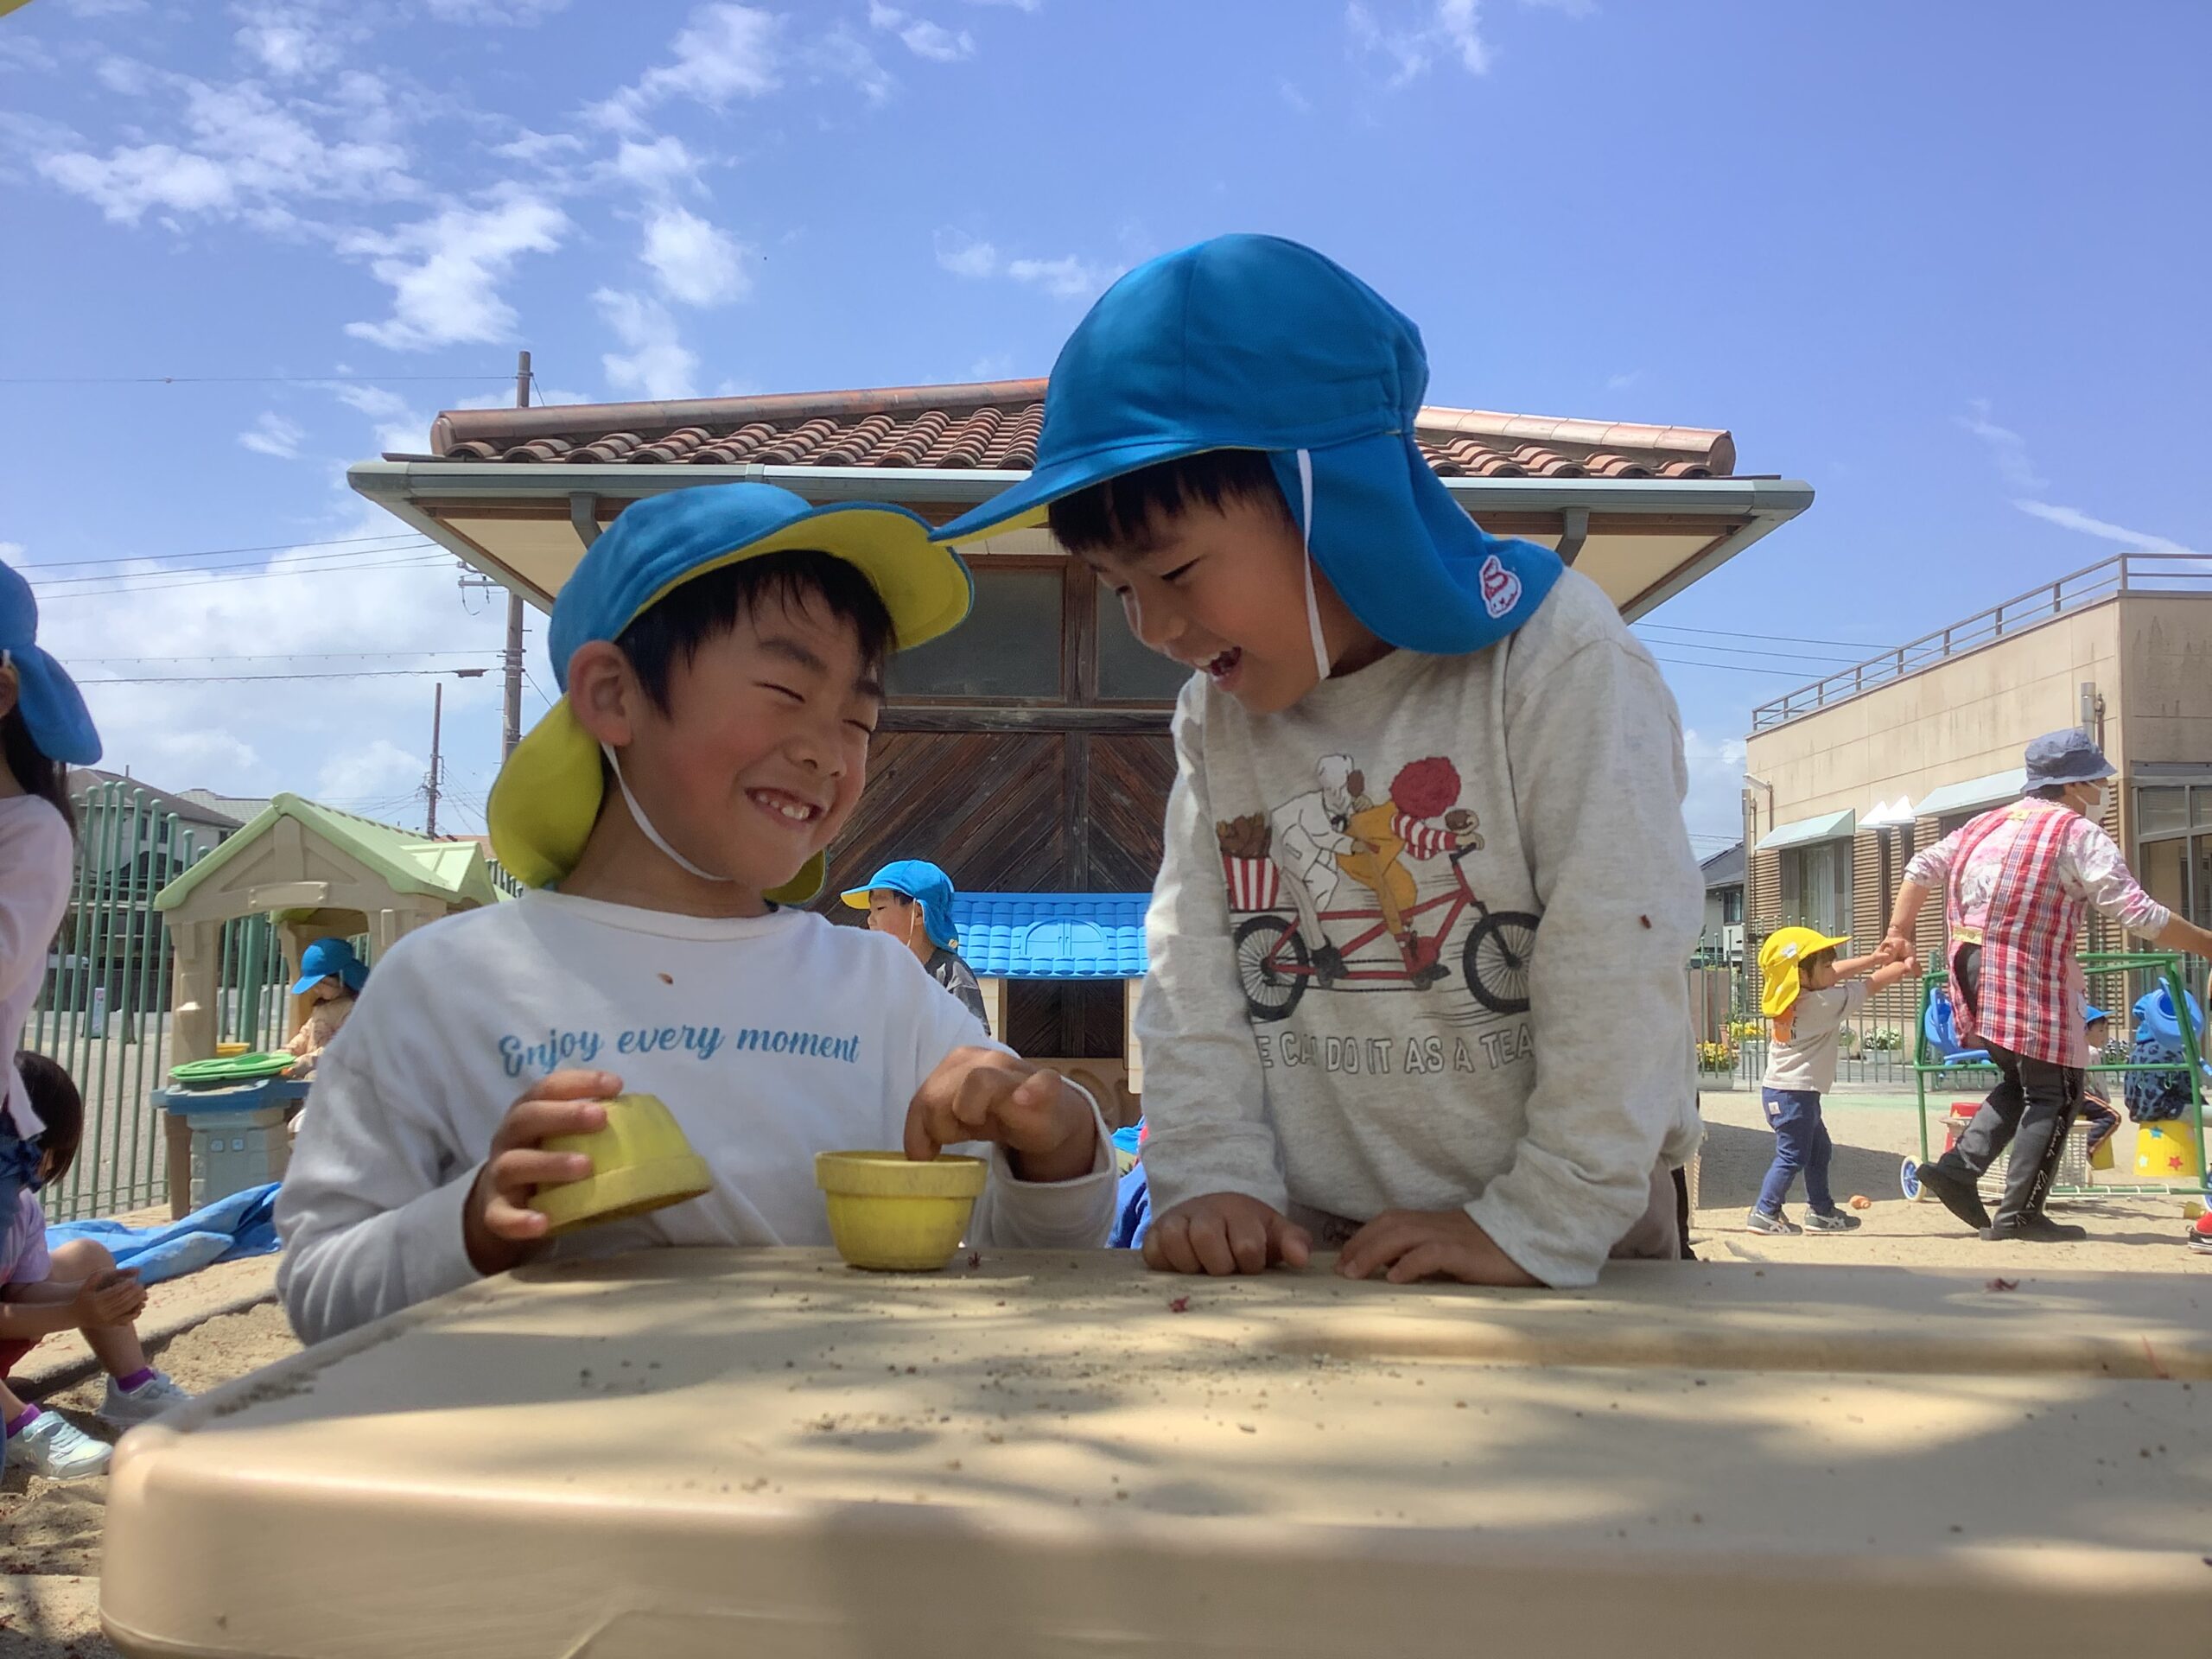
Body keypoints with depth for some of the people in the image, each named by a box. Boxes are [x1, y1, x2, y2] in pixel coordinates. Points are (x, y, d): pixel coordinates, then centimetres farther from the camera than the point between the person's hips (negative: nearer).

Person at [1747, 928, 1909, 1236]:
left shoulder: (1793, 998, 4)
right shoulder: (1824, 1003, -19)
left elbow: (1837, 972, 16)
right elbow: (1872, 984, -8)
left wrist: (1876, 958, 15)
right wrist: (1903, 967, 6)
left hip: (1780, 1089, 10)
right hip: (1794, 1093, -10)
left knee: (1819, 1150, 20)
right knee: (1792, 1156, -6)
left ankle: (1821, 1210, 28)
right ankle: (1765, 1212, -5)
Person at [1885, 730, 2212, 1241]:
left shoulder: (1988, 824, 15)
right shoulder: (2078, 834, -7)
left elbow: (1923, 868, 16)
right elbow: (2139, 913, -10)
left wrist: (1899, 933, 19)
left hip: (1975, 973, 8)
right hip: (2032, 980, -7)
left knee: (2021, 1083, 20)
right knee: (2054, 1093, 4)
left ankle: (1957, 1168, 9)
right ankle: (2019, 1214, 4)